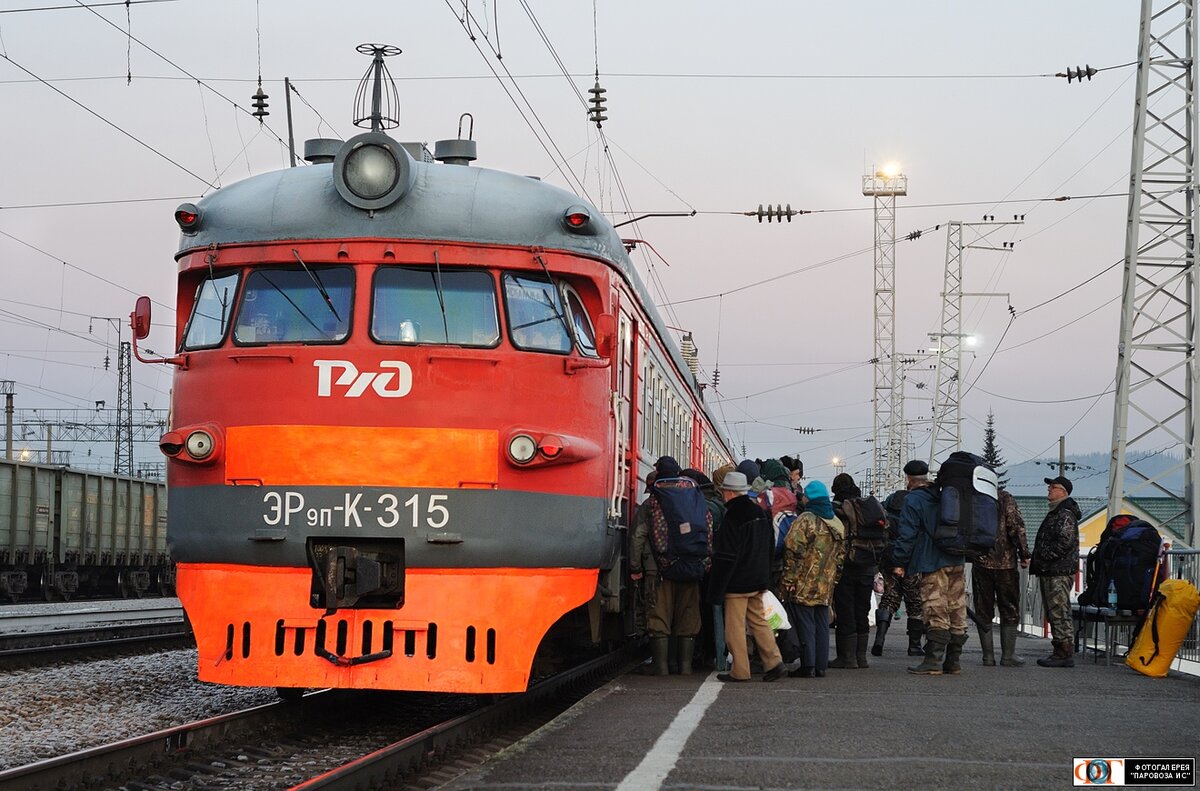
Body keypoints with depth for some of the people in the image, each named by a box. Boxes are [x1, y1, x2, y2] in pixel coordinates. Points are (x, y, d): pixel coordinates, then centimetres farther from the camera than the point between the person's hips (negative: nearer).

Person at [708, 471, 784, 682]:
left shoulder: (732, 518, -17)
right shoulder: (760, 513, 9)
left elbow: (725, 558, -18)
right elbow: (769, 548, 18)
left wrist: (716, 590, -13)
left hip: (737, 583, -8)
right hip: (758, 580, 8)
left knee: (735, 626, 0)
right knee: (758, 621, 15)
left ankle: (740, 671, 2)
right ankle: (773, 661, 6)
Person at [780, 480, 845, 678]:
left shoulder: (805, 520, -12)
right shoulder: (837, 523, 12)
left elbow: (794, 550, -17)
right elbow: (840, 555, 16)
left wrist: (789, 579, -14)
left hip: (804, 584, -6)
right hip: (825, 586, 6)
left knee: (805, 624, -3)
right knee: (822, 624, 11)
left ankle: (807, 666, -5)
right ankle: (821, 665, 13)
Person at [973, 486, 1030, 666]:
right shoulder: (1006, 499, -5)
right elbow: (1016, 527, -13)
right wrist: (1024, 554, -6)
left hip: (980, 563, 2)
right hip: (1005, 563, -2)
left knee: (983, 612, 7)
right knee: (1009, 610, 6)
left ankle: (988, 655, 5)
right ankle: (1008, 655, 3)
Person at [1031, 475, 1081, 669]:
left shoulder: (1065, 514, -11)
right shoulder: (1056, 513, 22)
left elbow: (1065, 542, -21)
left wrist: (1043, 558, -16)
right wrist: (1038, 562, 18)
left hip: (1059, 572, -11)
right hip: (1049, 572, 11)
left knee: (1059, 612, -11)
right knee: (1053, 613, 13)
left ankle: (1065, 653, -11)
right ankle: (1061, 651, 17)